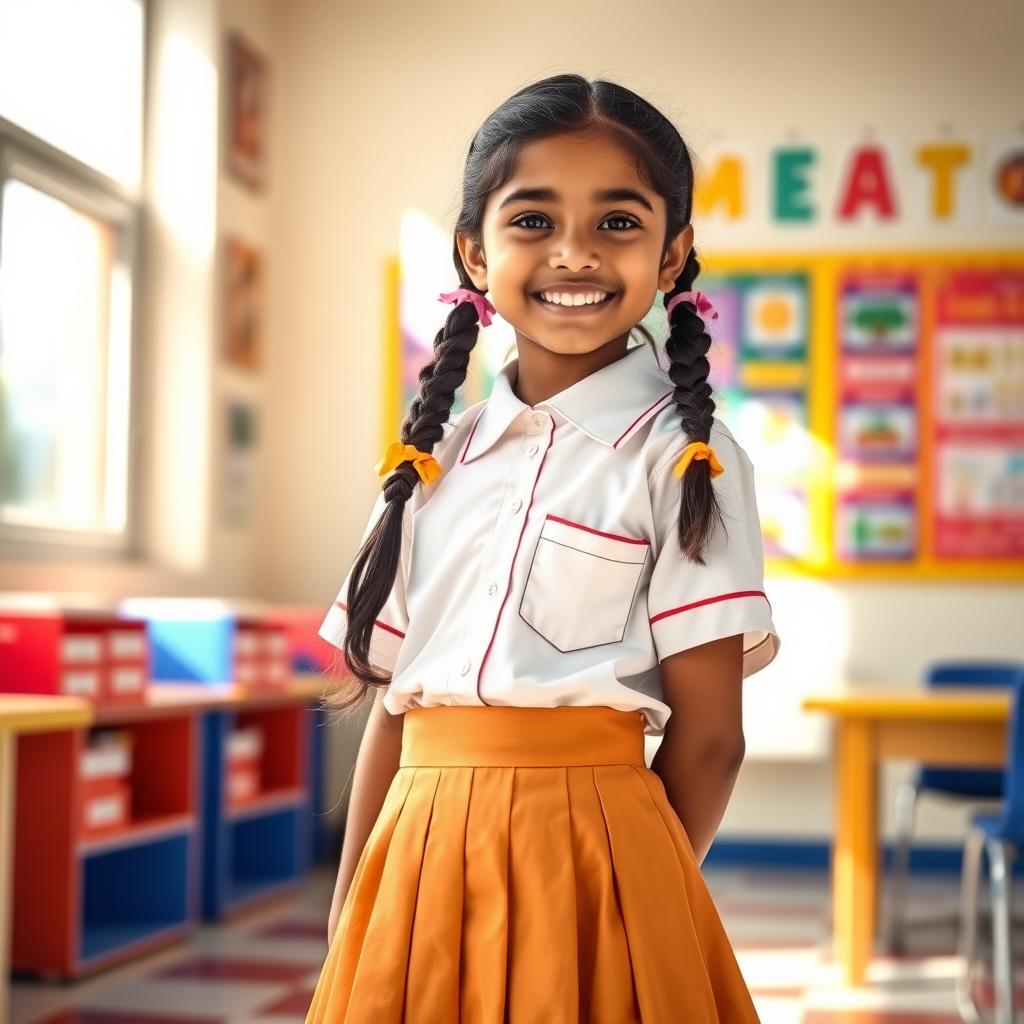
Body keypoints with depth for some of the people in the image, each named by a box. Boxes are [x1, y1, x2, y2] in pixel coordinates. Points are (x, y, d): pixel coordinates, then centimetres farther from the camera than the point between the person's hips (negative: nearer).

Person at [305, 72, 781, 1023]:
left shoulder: (685, 460, -5)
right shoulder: (437, 454, 8)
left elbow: (707, 736, -5)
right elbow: (390, 700, 9)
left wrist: (642, 904, -2)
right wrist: (349, 914, 7)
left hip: (585, 853, -4)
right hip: (418, 858, 4)